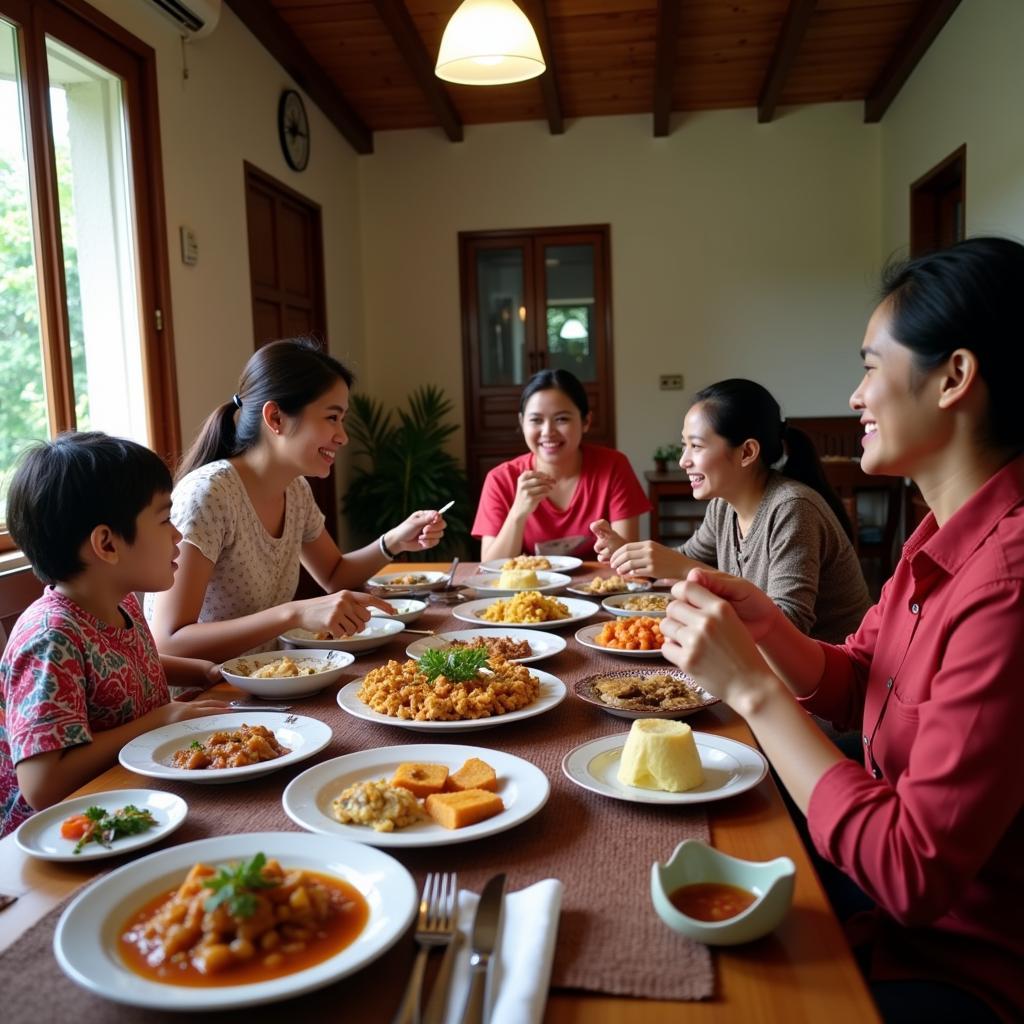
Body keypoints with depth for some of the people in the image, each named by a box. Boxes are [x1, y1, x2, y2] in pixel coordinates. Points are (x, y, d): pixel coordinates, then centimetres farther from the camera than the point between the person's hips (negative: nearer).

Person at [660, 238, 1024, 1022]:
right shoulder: (947, 530, 0)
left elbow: (912, 873, -29)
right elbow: (849, 687, 7)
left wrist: (751, 685, -25)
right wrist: (765, 627, -12)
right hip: (902, 906, 7)